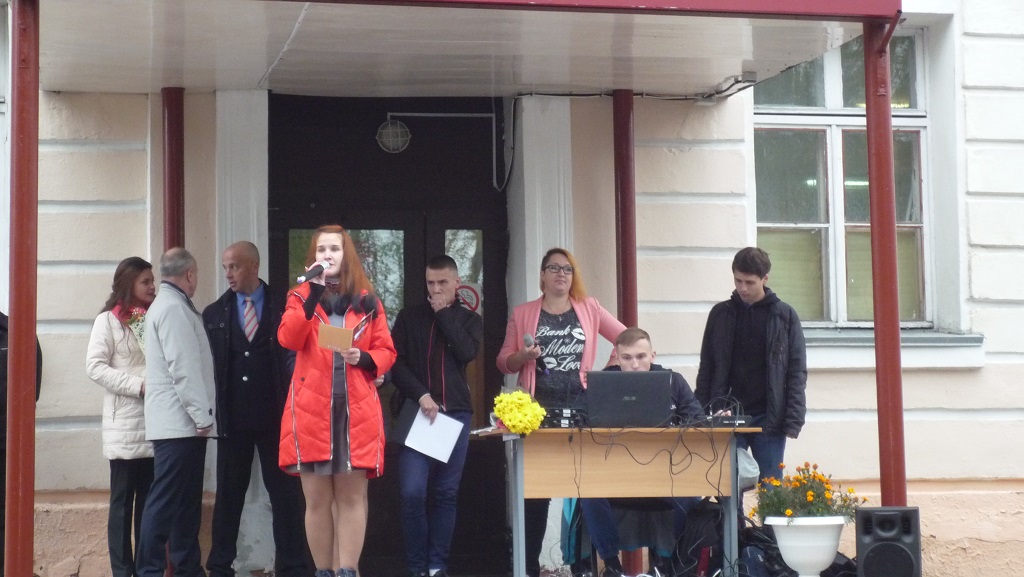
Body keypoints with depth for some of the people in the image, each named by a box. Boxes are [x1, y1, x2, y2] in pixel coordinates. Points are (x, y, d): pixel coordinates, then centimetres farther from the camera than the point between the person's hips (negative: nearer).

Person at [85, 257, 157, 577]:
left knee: (150, 499, 7)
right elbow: (94, 366, -8)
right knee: (123, 499, 0)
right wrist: (138, 385, -15)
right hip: (125, 425, -4)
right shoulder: (108, 320, -1)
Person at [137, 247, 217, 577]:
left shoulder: (169, 305, 19)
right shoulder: (173, 307, -12)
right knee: (166, 500, -8)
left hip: (180, 424, 10)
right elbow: (182, 367, -19)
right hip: (180, 423, -10)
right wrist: (203, 416, -17)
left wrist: (201, 415, 20)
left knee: (185, 500, 11)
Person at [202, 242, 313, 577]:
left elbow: (295, 358, 0)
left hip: (274, 417, -2)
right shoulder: (214, 314, 7)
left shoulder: (282, 310, 1)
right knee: (228, 494, 8)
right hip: (232, 419, 2)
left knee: (285, 493, 2)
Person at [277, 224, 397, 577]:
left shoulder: (367, 300, 11)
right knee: (317, 500, 3)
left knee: (352, 497, 0)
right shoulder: (301, 296, 10)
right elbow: (288, 339, -9)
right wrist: (314, 293, -16)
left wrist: (363, 358, -11)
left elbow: (387, 352, 10)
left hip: (356, 410, 0)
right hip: (311, 410, 0)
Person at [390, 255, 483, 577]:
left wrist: (443, 314, -4)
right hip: (417, 412, -1)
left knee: (446, 494, 2)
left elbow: (468, 352, -8)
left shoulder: (469, 319, 12)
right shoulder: (409, 317, 8)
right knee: (413, 492, -11)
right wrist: (421, 396, -12)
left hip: (456, 413, 1)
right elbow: (396, 363, 1)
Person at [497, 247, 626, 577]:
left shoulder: (589, 309, 9)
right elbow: (504, 363, 6)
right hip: (538, 411, -1)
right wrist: (524, 356, -14)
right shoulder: (522, 314, 7)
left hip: (580, 409, 1)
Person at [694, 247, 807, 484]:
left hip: (769, 419, -1)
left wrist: (793, 420, -8)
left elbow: (797, 372, 1)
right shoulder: (720, 314, 8)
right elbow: (706, 369, 10)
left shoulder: (784, 316, 3)